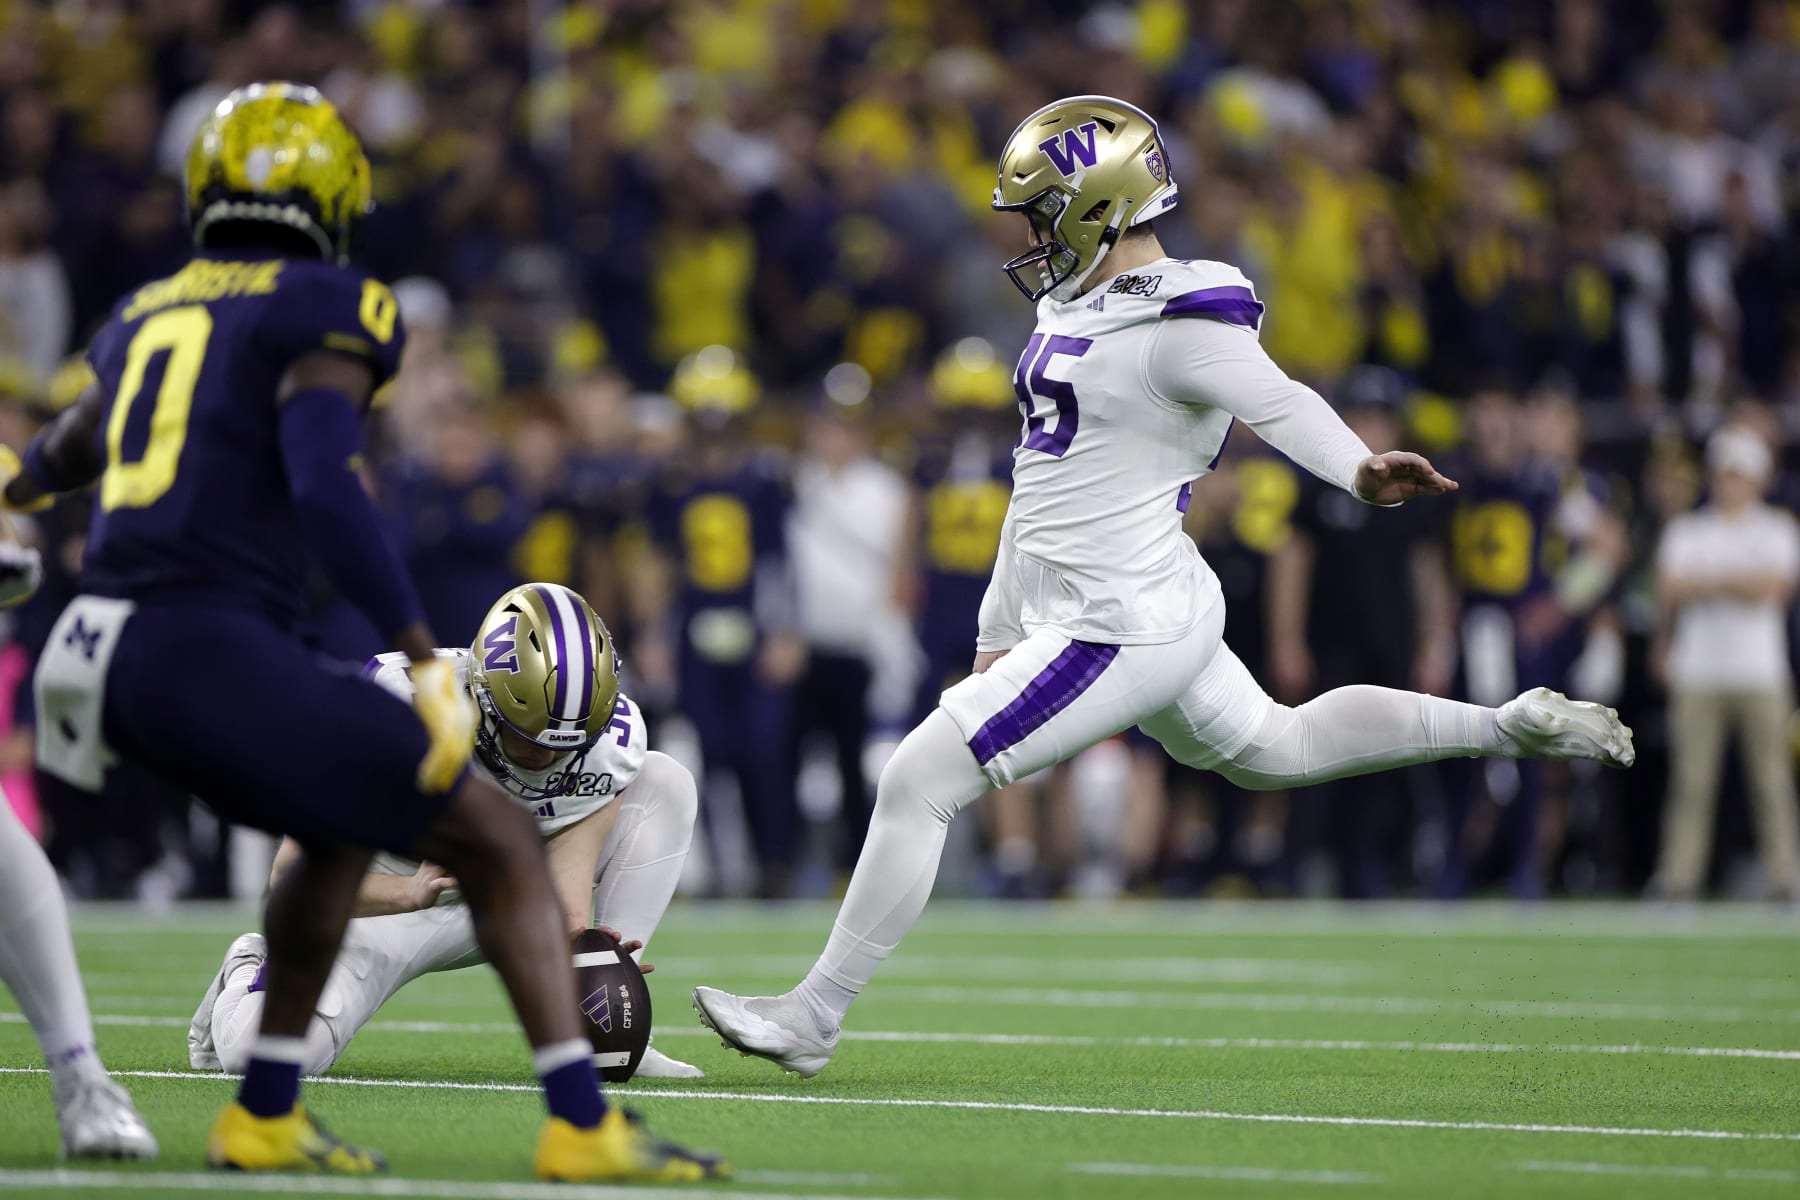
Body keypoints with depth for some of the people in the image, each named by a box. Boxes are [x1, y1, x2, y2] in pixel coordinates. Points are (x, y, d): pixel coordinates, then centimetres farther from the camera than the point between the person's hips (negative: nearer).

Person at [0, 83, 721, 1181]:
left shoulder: (148, 316, 20)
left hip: (124, 668, 8)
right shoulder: (319, 311, -2)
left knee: (344, 826, 31)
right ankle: (583, 1125, -9)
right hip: (219, 657, -8)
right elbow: (324, 485, -18)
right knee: (500, 841, -1)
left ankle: (267, 1113, 30)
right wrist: (429, 659, -18)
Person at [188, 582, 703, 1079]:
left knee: (664, 784, -16)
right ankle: (251, 972, 12)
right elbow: (293, 872, -28)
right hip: (389, 894, -4)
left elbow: (568, 909, -25)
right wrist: (410, 893, -45)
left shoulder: (606, 736, -23)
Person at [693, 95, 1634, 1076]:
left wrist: (1360, 471, -55)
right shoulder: (1075, 312, 13)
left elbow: (1276, 401, -35)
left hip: (1118, 628, -10)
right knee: (1274, 750, 26)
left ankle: (813, 1015, -3)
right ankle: (1508, 727, 31)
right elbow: (1047, 487, 20)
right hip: (1147, 613, 10)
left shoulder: (1174, 328, -17)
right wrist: (997, 641, 24)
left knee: (919, 781, -10)